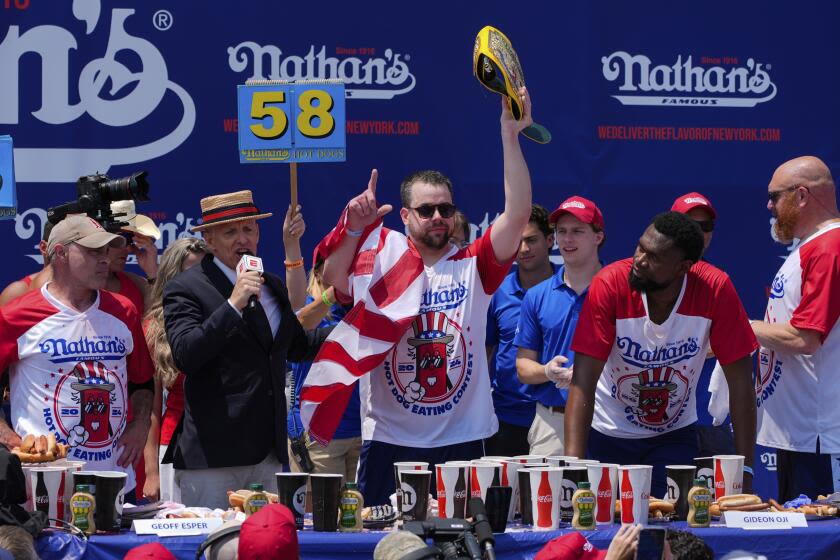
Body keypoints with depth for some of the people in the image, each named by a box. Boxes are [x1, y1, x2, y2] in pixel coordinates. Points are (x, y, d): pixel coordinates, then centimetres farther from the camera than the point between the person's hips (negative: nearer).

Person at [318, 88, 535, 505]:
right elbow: (331, 281, -15)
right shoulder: (380, 261, 2)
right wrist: (354, 228, -30)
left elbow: (518, 213, -8)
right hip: (389, 442, -1)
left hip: (462, 443, 1)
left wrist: (510, 135, -16)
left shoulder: (474, 266, 4)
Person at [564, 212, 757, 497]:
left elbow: (739, 380, -16)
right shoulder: (609, 284, -25)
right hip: (607, 434, -1)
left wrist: (745, 471, -18)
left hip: (675, 434, 1)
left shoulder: (716, 289, -22)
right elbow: (584, 380, -26)